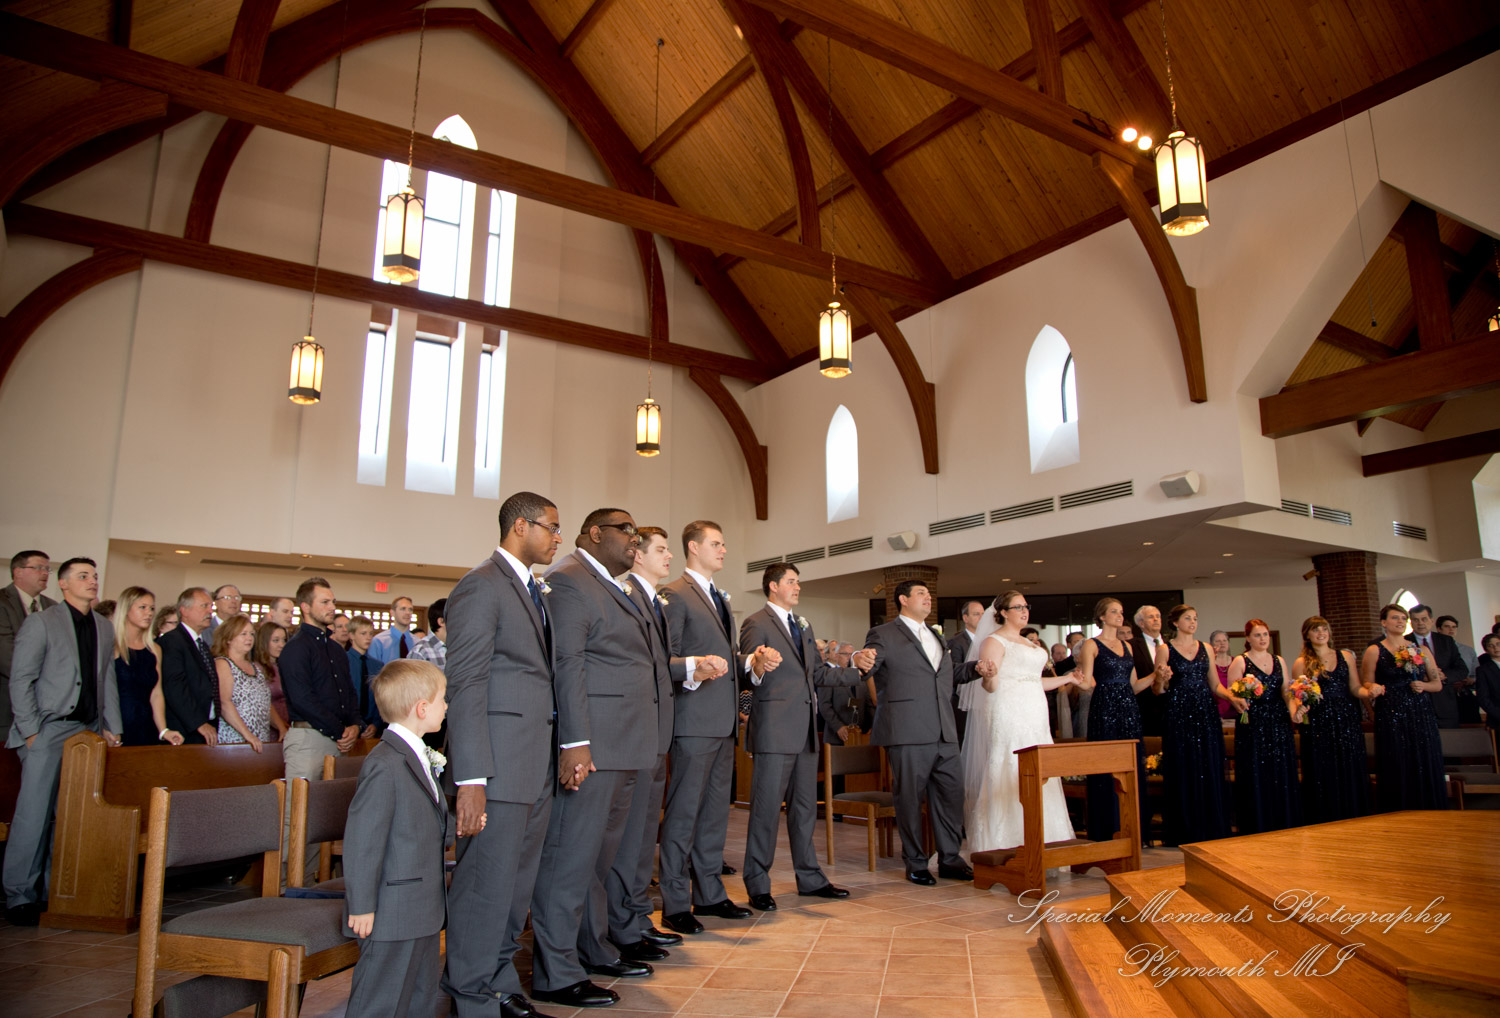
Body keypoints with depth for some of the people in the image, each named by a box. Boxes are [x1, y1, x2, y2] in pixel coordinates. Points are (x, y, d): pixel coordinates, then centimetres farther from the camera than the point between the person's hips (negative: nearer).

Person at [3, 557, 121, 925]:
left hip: (89, 731, 5)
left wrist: (111, 727, 10)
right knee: (34, 814, -4)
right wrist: (31, 730, -10)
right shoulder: (41, 622, 0)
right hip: (49, 731, -5)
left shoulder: (105, 628, 16)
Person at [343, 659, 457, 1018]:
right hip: (392, 914, -10)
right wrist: (361, 906, -19)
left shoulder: (419, 758, 12)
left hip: (423, 908, 10)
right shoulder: (383, 766, -21)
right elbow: (362, 841, -21)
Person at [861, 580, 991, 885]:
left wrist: (975, 668, 13)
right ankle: (915, 863, 15)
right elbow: (866, 670, -10)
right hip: (907, 733, -7)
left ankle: (949, 859, 22)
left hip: (944, 734, 7)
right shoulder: (883, 635, 0)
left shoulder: (936, 637, 23)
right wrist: (862, 665, -34)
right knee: (910, 797, 1)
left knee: (951, 792, 9)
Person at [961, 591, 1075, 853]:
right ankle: (1003, 846, -3)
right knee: (1008, 777, -8)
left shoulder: (1027, 643, 21)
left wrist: (1067, 679, 33)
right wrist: (989, 676, -37)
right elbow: (990, 686, -15)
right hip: (1007, 719, -8)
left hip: (1034, 720, 8)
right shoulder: (994, 641, -5)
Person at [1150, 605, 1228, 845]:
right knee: (1183, 770, -2)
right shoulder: (1165, 650, 1)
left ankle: (1211, 829, 11)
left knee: (1210, 769, 2)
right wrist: (1161, 679, -23)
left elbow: (1214, 684, 15)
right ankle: (1185, 831, 5)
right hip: (1178, 714, -4)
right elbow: (1158, 690, -1)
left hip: (1206, 713, 4)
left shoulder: (1206, 648, 13)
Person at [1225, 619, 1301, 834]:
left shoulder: (1279, 660, 14)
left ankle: (1282, 829, 14)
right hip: (1253, 725, -5)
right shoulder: (1240, 662, 0)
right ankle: (1256, 831, 3)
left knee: (1282, 778, 5)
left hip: (1279, 724, 5)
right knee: (1256, 778, -4)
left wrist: (1293, 705, -8)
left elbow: (1286, 691, 12)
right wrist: (1240, 699, -24)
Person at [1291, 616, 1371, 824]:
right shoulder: (1301, 663, 2)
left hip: (1347, 723, 3)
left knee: (1351, 778, 4)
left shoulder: (1346, 657, 10)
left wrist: (1370, 692, -10)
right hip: (1318, 727, -3)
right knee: (1324, 780, 1)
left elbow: (1356, 688, 10)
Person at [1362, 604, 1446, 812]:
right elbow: (1366, 684, 1)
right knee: (1397, 773, -3)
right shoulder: (1374, 651, 2)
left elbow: (1438, 683, 15)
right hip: (1391, 718, -3)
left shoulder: (1420, 650, 12)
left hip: (1422, 717, 3)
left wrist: (1423, 685, -6)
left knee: (1427, 770, 2)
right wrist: (1374, 688, -21)